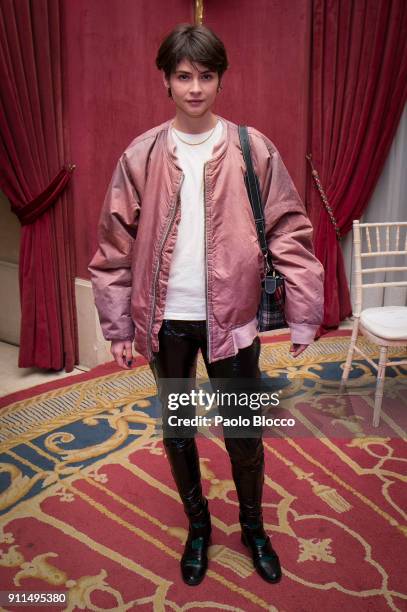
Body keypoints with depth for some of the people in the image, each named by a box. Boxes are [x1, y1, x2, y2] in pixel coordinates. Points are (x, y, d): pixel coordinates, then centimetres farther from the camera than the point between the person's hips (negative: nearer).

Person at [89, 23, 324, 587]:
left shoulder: (254, 150, -4)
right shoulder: (140, 156, -1)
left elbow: (290, 234, -4)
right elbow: (115, 246, 0)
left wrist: (304, 316, -6)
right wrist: (118, 327, 0)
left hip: (231, 318, -1)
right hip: (165, 320, 2)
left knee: (244, 434, 11)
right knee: (177, 431, 16)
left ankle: (253, 527, 39)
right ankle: (197, 525, 41)